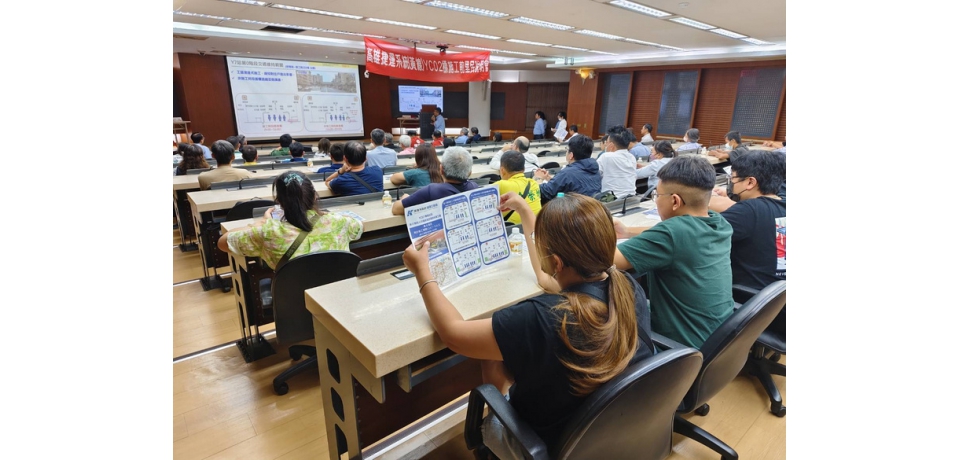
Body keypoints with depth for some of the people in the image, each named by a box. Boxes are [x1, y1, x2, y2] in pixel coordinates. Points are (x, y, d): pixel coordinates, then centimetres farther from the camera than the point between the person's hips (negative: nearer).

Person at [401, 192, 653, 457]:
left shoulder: (542, 319, -38)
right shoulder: (630, 289, -18)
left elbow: (452, 333, -21)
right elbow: (548, 280, 0)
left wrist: (421, 270, -8)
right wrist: (526, 212, 8)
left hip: (554, 444, -5)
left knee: (492, 360, 18)